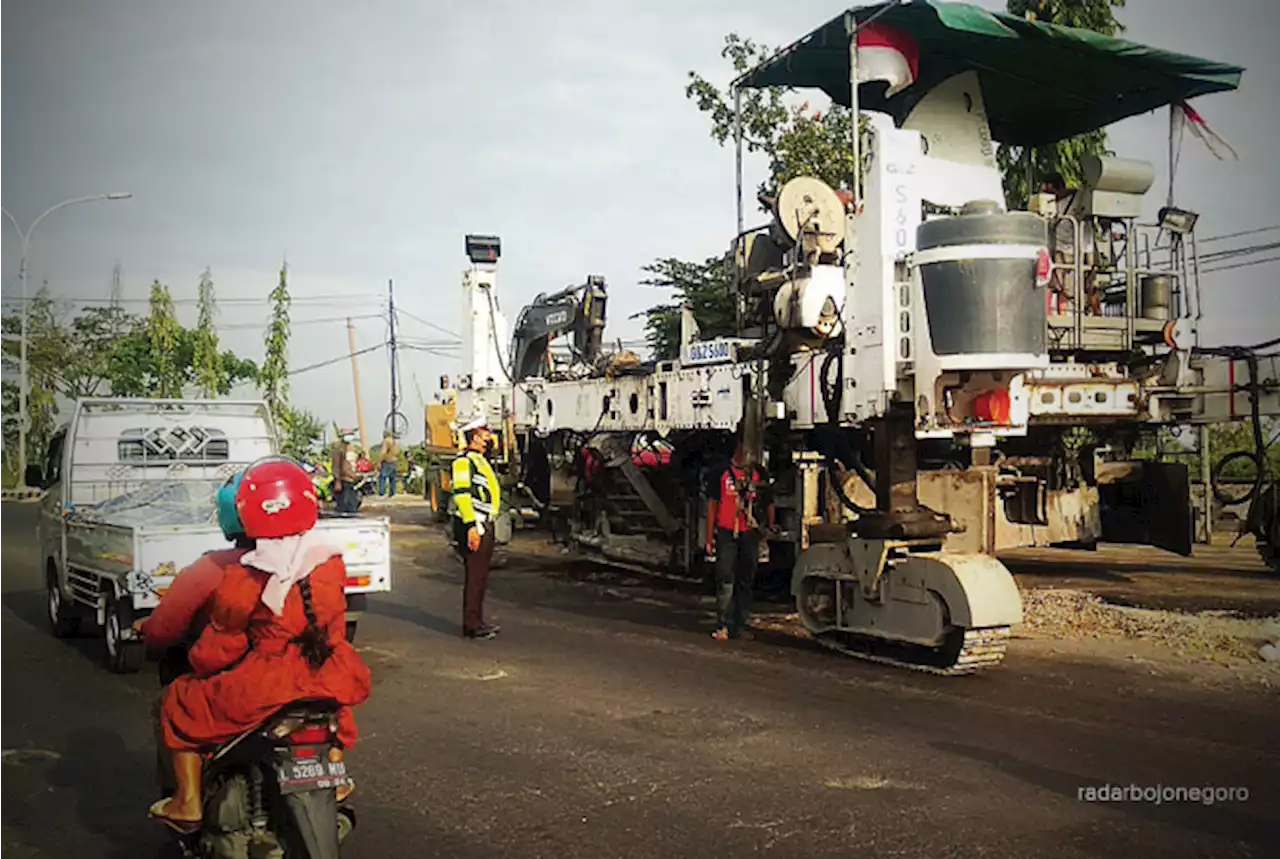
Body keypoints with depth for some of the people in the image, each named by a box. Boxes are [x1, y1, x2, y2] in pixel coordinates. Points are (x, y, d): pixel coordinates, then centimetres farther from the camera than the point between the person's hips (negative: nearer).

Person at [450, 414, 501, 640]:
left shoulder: (479, 459, 19)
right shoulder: (464, 460, -13)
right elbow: (462, 494, -22)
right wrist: (471, 526, -26)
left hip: (485, 525, 10)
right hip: (473, 526, -10)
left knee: (481, 577, 15)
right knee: (474, 577, -6)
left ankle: (477, 621, 23)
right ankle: (471, 626, -1)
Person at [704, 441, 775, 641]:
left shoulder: (758, 473, 10)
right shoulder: (722, 472, 1)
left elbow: (768, 502, 14)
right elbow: (712, 504, 2)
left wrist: (770, 526, -3)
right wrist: (709, 537, -2)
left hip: (750, 534, 4)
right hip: (726, 533, -4)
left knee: (746, 581, 10)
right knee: (725, 581, -10)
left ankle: (739, 626, 19)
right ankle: (723, 626, -6)